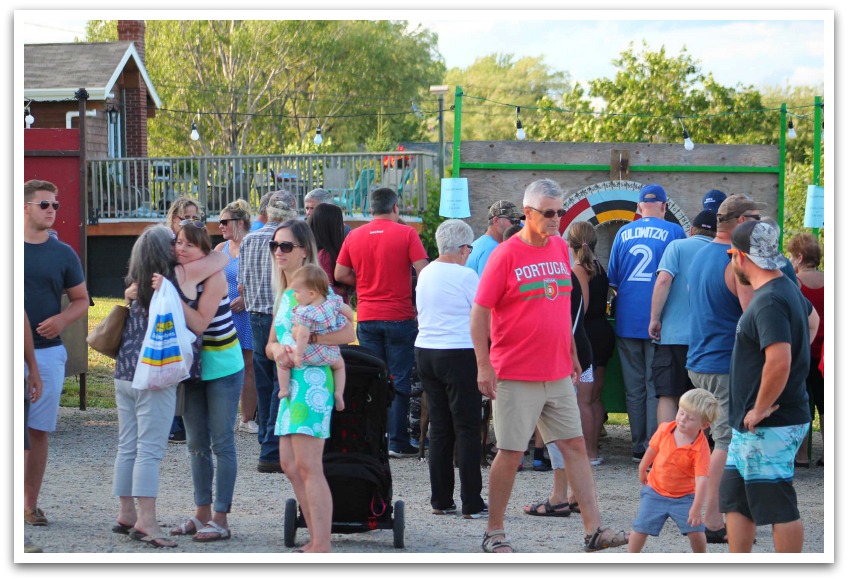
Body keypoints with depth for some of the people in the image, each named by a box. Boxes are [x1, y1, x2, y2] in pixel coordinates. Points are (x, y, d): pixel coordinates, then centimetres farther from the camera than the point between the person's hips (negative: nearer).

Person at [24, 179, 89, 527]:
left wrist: (63, 319, -7)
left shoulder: (63, 254, 7)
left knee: (39, 431, 4)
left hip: (47, 352, 2)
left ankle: (30, 504, 11)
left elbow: (81, 299, 13)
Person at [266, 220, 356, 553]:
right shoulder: (284, 293, 18)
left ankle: (322, 547, -13)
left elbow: (348, 333, -16)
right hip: (289, 381, 10)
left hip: (312, 379, -10)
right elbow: (270, 344, 18)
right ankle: (316, 541, 18)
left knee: (307, 466, -12)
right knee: (290, 465, 11)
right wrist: (278, 350, -5)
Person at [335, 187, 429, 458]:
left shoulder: (354, 236, 4)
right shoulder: (406, 234, -7)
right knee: (400, 380, 2)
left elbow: (340, 275, 8)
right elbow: (423, 271, -11)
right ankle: (398, 442, 0)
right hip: (399, 316, -3)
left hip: (366, 318, 3)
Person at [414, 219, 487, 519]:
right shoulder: (465, 276, -12)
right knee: (467, 428, -3)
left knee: (439, 428, 10)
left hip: (425, 351, 7)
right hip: (459, 354, -7)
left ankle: (441, 500, 11)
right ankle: (472, 503, -3)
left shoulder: (426, 273, 10)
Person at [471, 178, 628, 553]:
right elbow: (480, 311, -9)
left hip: (558, 373, 6)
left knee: (575, 445, 3)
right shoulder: (506, 254, -10)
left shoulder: (560, 248, 9)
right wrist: (483, 365, -13)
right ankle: (494, 533, 11)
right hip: (516, 376, -6)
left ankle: (593, 530, 3)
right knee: (511, 452, -1)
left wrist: (571, 354, 21)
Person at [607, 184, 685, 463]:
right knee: (656, 387, 0)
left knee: (634, 387, 9)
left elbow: (612, 279, 11)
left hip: (627, 321, 3)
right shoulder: (673, 232, -3)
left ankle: (638, 449, 13)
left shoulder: (623, 233, 6)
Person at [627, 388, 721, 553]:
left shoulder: (701, 448, -25)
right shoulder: (665, 429, -12)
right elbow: (653, 448, 8)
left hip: (684, 497, -3)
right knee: (641, 527, -1)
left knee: (695, 530, -11)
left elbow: (701, 480, -31)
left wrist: (697, 509, -37)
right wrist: (642, 470, 22)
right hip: (655, 491, 3)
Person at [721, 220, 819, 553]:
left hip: (770, 427, -11)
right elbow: (812, 320, 33)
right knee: (735, 500, 17)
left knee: (779, 508, -3)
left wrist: (760, 410, -22)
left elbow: (779, 361, -35)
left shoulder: (770, 301, -21)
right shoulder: (787, 289, 11)